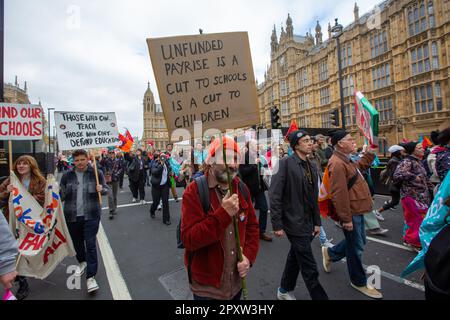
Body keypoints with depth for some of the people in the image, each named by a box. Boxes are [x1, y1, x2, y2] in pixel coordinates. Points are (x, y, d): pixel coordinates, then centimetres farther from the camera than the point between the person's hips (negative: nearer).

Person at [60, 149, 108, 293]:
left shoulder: (96, 173, -3)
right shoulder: (67, 176, 3)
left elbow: (106, 189, 0)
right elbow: (62, 196, 9)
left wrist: (101, 189, -20)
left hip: (91, 215, -3)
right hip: (72, 216, 3)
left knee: (90, 244, -5)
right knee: (77, 242, 20)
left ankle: (91, 277, 5)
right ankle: (82, 262, 49)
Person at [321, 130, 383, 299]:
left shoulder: (346, 160, 10)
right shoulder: (337, 164, -24)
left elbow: (359, 166, 31)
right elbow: (339, 194, -27)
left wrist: (369, 153, 16)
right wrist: (346, 218, -24)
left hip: (356, 209, 10)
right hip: (351, 212, -10)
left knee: (358, 243, 24)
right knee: (356, 247, 8)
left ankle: (330, 253, 40)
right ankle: (359, 281, 29)